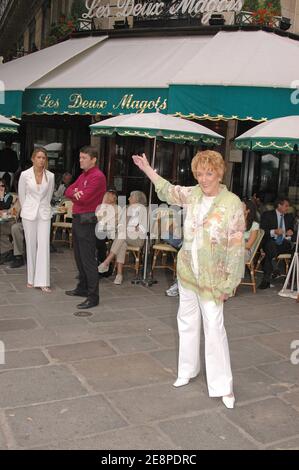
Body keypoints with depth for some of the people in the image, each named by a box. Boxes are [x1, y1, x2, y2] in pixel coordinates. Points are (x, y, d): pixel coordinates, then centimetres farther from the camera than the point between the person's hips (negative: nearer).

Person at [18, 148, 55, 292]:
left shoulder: (50, 176, -1)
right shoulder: (25, 175, -5)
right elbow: (21, 195, 7)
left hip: (44, 213, 1)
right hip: (29, 213, -1)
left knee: (44, 246, -5)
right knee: (31, 246, 5)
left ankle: (43, 281, -3)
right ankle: (31, 279, 16)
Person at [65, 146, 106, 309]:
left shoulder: (97, 176, -13)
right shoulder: (83, 175, 18)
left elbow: (84, 198, -21)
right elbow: (68, 191, 12)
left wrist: (74, 194, -1)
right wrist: (74, 193, -12)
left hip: (87, 221, -10)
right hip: (77, 219, 10)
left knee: (88, 259, -9)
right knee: (79, 257, 17)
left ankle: (93, 297, -6)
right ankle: (82, 288, 30)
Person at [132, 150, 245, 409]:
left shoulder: (232, 204, -16)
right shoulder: (194, 194, 0)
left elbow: (236, 248, -14)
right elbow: (169, 191, 22)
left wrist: (228, 283, -13)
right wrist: (148, 169, 23)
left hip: (211, 278, -6)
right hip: (187, 271, 6)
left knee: (214, 327, -5)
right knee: (187, 321, 16)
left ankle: (223, 385, 9)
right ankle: (187, 370, 35)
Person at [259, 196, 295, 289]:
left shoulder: (290, 217, 20)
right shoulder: (267, 215, 5)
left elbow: (293, 230, 22)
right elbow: (262, 231, -4)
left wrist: (291, 233, -2)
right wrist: (274, 232, -20)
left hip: (284, 244, 4)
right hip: (271, 242, -4)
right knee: (271, 245, -39)